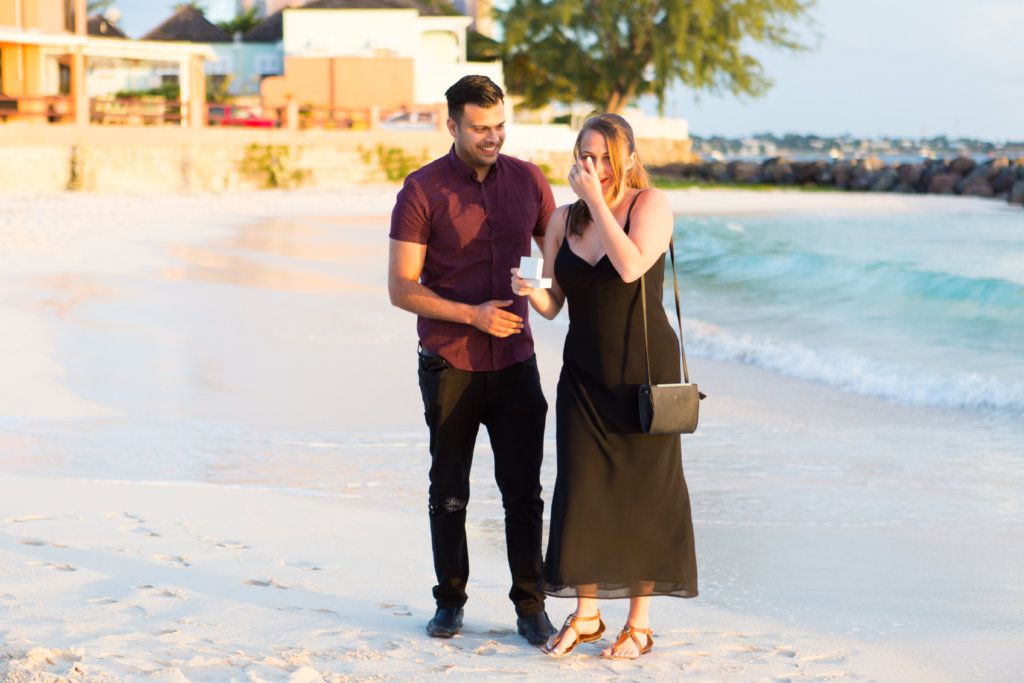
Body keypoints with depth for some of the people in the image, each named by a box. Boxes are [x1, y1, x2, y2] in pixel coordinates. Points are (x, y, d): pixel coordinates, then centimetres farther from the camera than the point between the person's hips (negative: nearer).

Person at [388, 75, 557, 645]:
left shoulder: (528, 180, 3)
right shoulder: (423, 190, -7)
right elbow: (401, 288, -8)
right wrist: (471, 315, -19)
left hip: (514, 361, 2)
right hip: (449, 364, -2)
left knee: (524, 491, 1)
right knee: (449, 491, 9)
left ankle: (531, 605, 8)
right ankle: (450, 601, 22)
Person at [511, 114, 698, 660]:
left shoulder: (650, 204, -7)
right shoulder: (563, 220, 6)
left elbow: (632, 266, -24)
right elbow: (553, 305, 6)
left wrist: (598, 201, -21)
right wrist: (530, 290, -16)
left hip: (645, 368, -4)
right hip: (585, 371, 4)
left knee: (643, 491, 1)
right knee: (581, 487, 2)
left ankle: (639, 623, 10)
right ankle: (586, 614, 16)